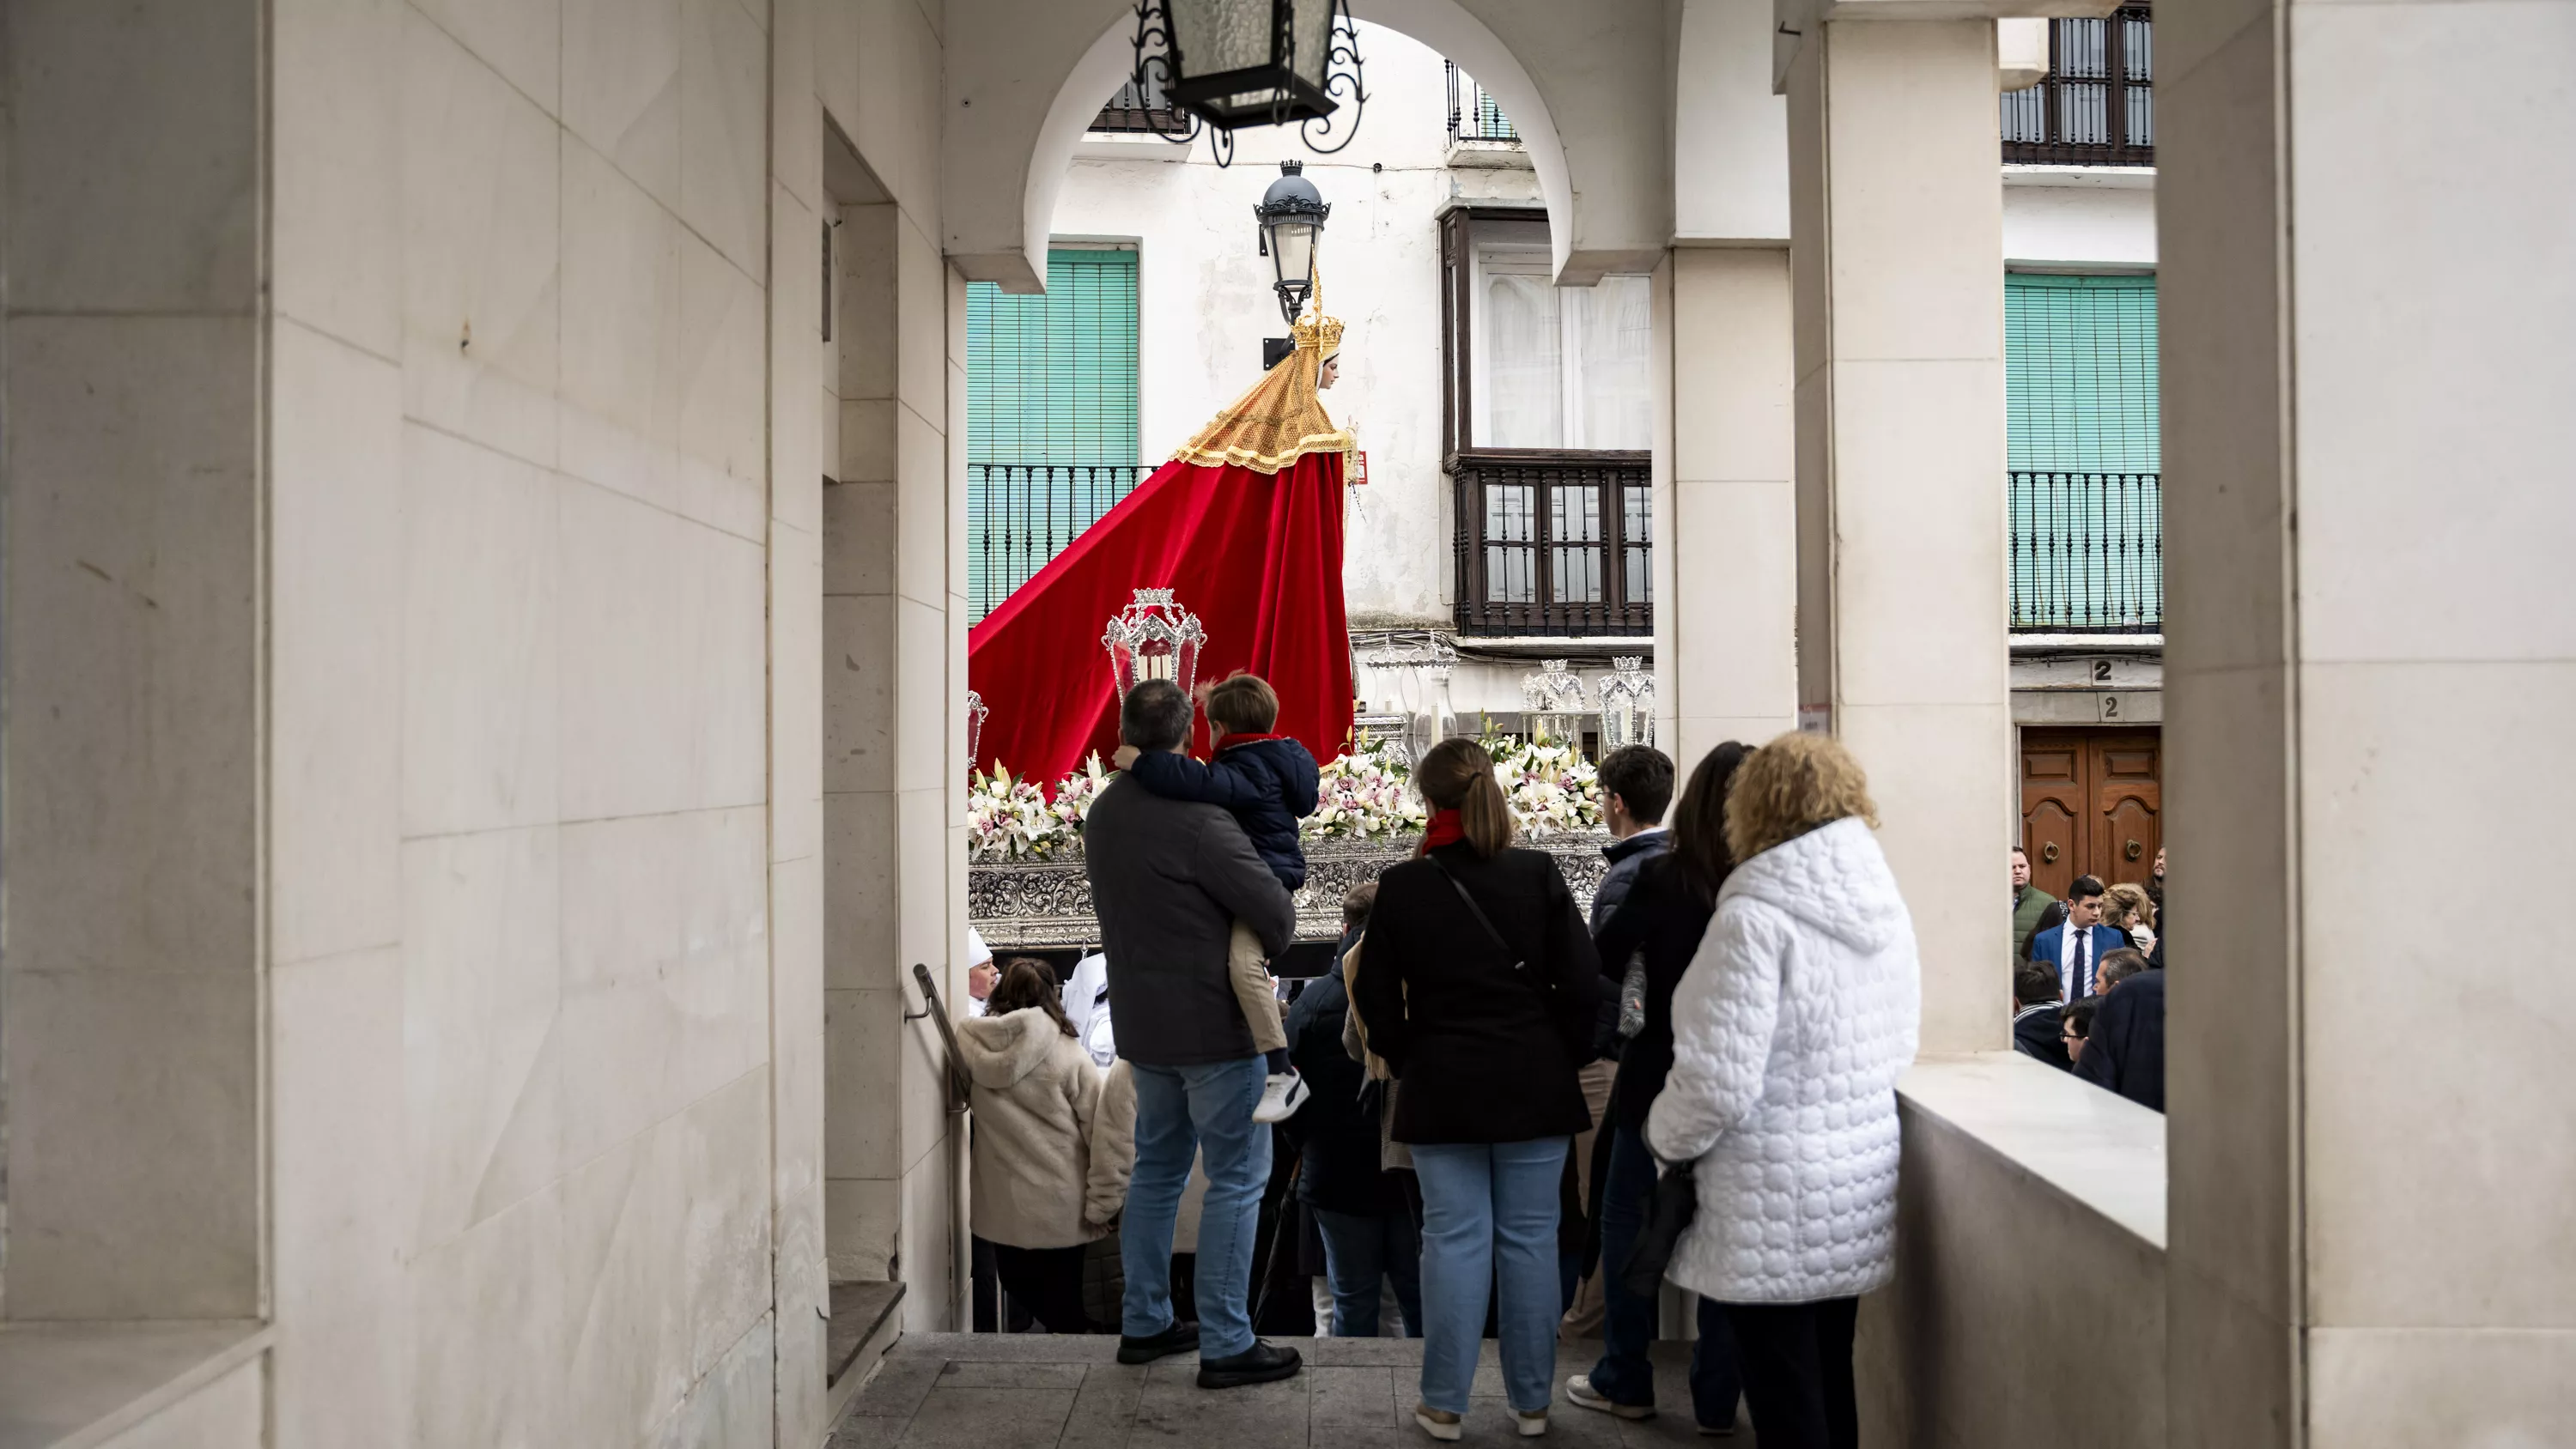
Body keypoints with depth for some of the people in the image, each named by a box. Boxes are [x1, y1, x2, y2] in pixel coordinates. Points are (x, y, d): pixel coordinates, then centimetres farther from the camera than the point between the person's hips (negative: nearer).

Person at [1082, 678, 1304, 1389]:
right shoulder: (1196, 820, -22)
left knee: (1157, 1166, 19)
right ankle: (1225, 1344, 3)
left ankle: (1144, 1323, 26)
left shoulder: (1103, 815, 4)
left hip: (1142, 1023, 8)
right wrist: (1264, 955, 2)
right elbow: (1276, 914, -18)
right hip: (1214, 1024, -8)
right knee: (1237, 1178, 0)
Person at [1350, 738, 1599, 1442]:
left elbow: (1376, 999, -2)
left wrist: (1406, 1060, 13)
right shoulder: (1539, 874, -6)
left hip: (1442, 1091, -1)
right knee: (1530, 1239, 8)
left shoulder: (1401, 887, -7)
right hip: (1535, 1086, 1)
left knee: (1454, 1239, 5)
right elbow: (1582, 983, -5)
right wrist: (1566, 1059, 8)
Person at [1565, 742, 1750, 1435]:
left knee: (1627, 1224, 14)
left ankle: (1625, 1382, 20)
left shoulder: (1663, 880, -11)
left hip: (1663, 1080, -2)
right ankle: (1718, 1398, 15)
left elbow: (1596, 963, -4)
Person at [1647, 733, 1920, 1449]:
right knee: (1830, 1387, 18)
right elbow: (1896, 1051, 13)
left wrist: (1665, 1136, -2)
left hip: (1777, 1211, -8)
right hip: (1858, 1192, 8)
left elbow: (1718, 1083, -20)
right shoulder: (1888, 910, 6)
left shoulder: (1756, 920, -19)